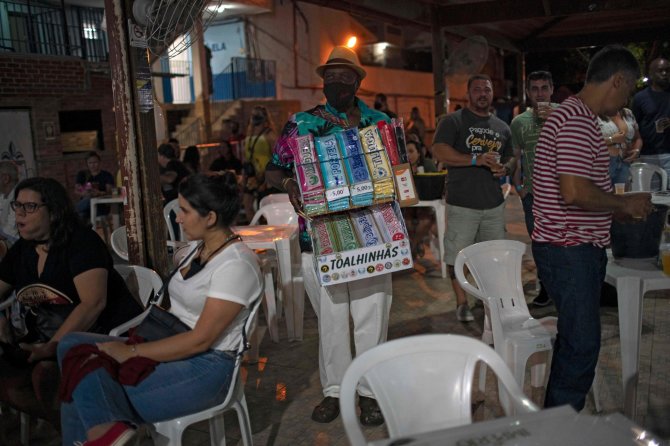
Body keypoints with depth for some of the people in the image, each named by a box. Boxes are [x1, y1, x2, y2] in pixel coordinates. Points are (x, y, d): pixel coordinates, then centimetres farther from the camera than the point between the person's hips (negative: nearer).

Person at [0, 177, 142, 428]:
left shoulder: (81, 242, -14)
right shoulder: (21, 250, 9)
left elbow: (93, 303, -24)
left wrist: (51, 348, -26)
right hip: (47, 337, 8)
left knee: (46, 374, -30)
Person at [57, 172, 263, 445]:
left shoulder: (236, 264, -18)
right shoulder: (201, 247, 10)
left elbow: (200, 340, -20)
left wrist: (131, 352, -15)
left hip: (206, 366, -9)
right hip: (171, 345, 9)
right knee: (72, 345, -9)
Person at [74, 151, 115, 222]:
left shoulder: (106, 175, 13)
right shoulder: (82, 174, 19)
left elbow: (110, 191, -2)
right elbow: (76, 191, 8)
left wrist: (99, 193, -25)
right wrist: (83, 193, -18)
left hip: (101, 205, -2)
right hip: (84, 203, 2)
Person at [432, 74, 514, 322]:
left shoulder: (502, 127, 17)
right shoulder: (453, 121, -1)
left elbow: (511, 158, 26)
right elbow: (440, 152, -15)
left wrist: (505, 168, 1)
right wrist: (476, 159, -21)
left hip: (494, 203, 5)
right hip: (462, 204, -5)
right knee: (457, 255, -1)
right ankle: (461, 303, 15)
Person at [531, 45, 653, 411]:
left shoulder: (579, 117, 17)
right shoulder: (577, 120, -17)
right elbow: (574, 192, -27)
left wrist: (620, 210, 19)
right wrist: (624, 202, -11)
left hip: (580, 247, 11)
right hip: (569, 249, -11)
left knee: (575, 339, 17)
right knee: (582, 344, -5)